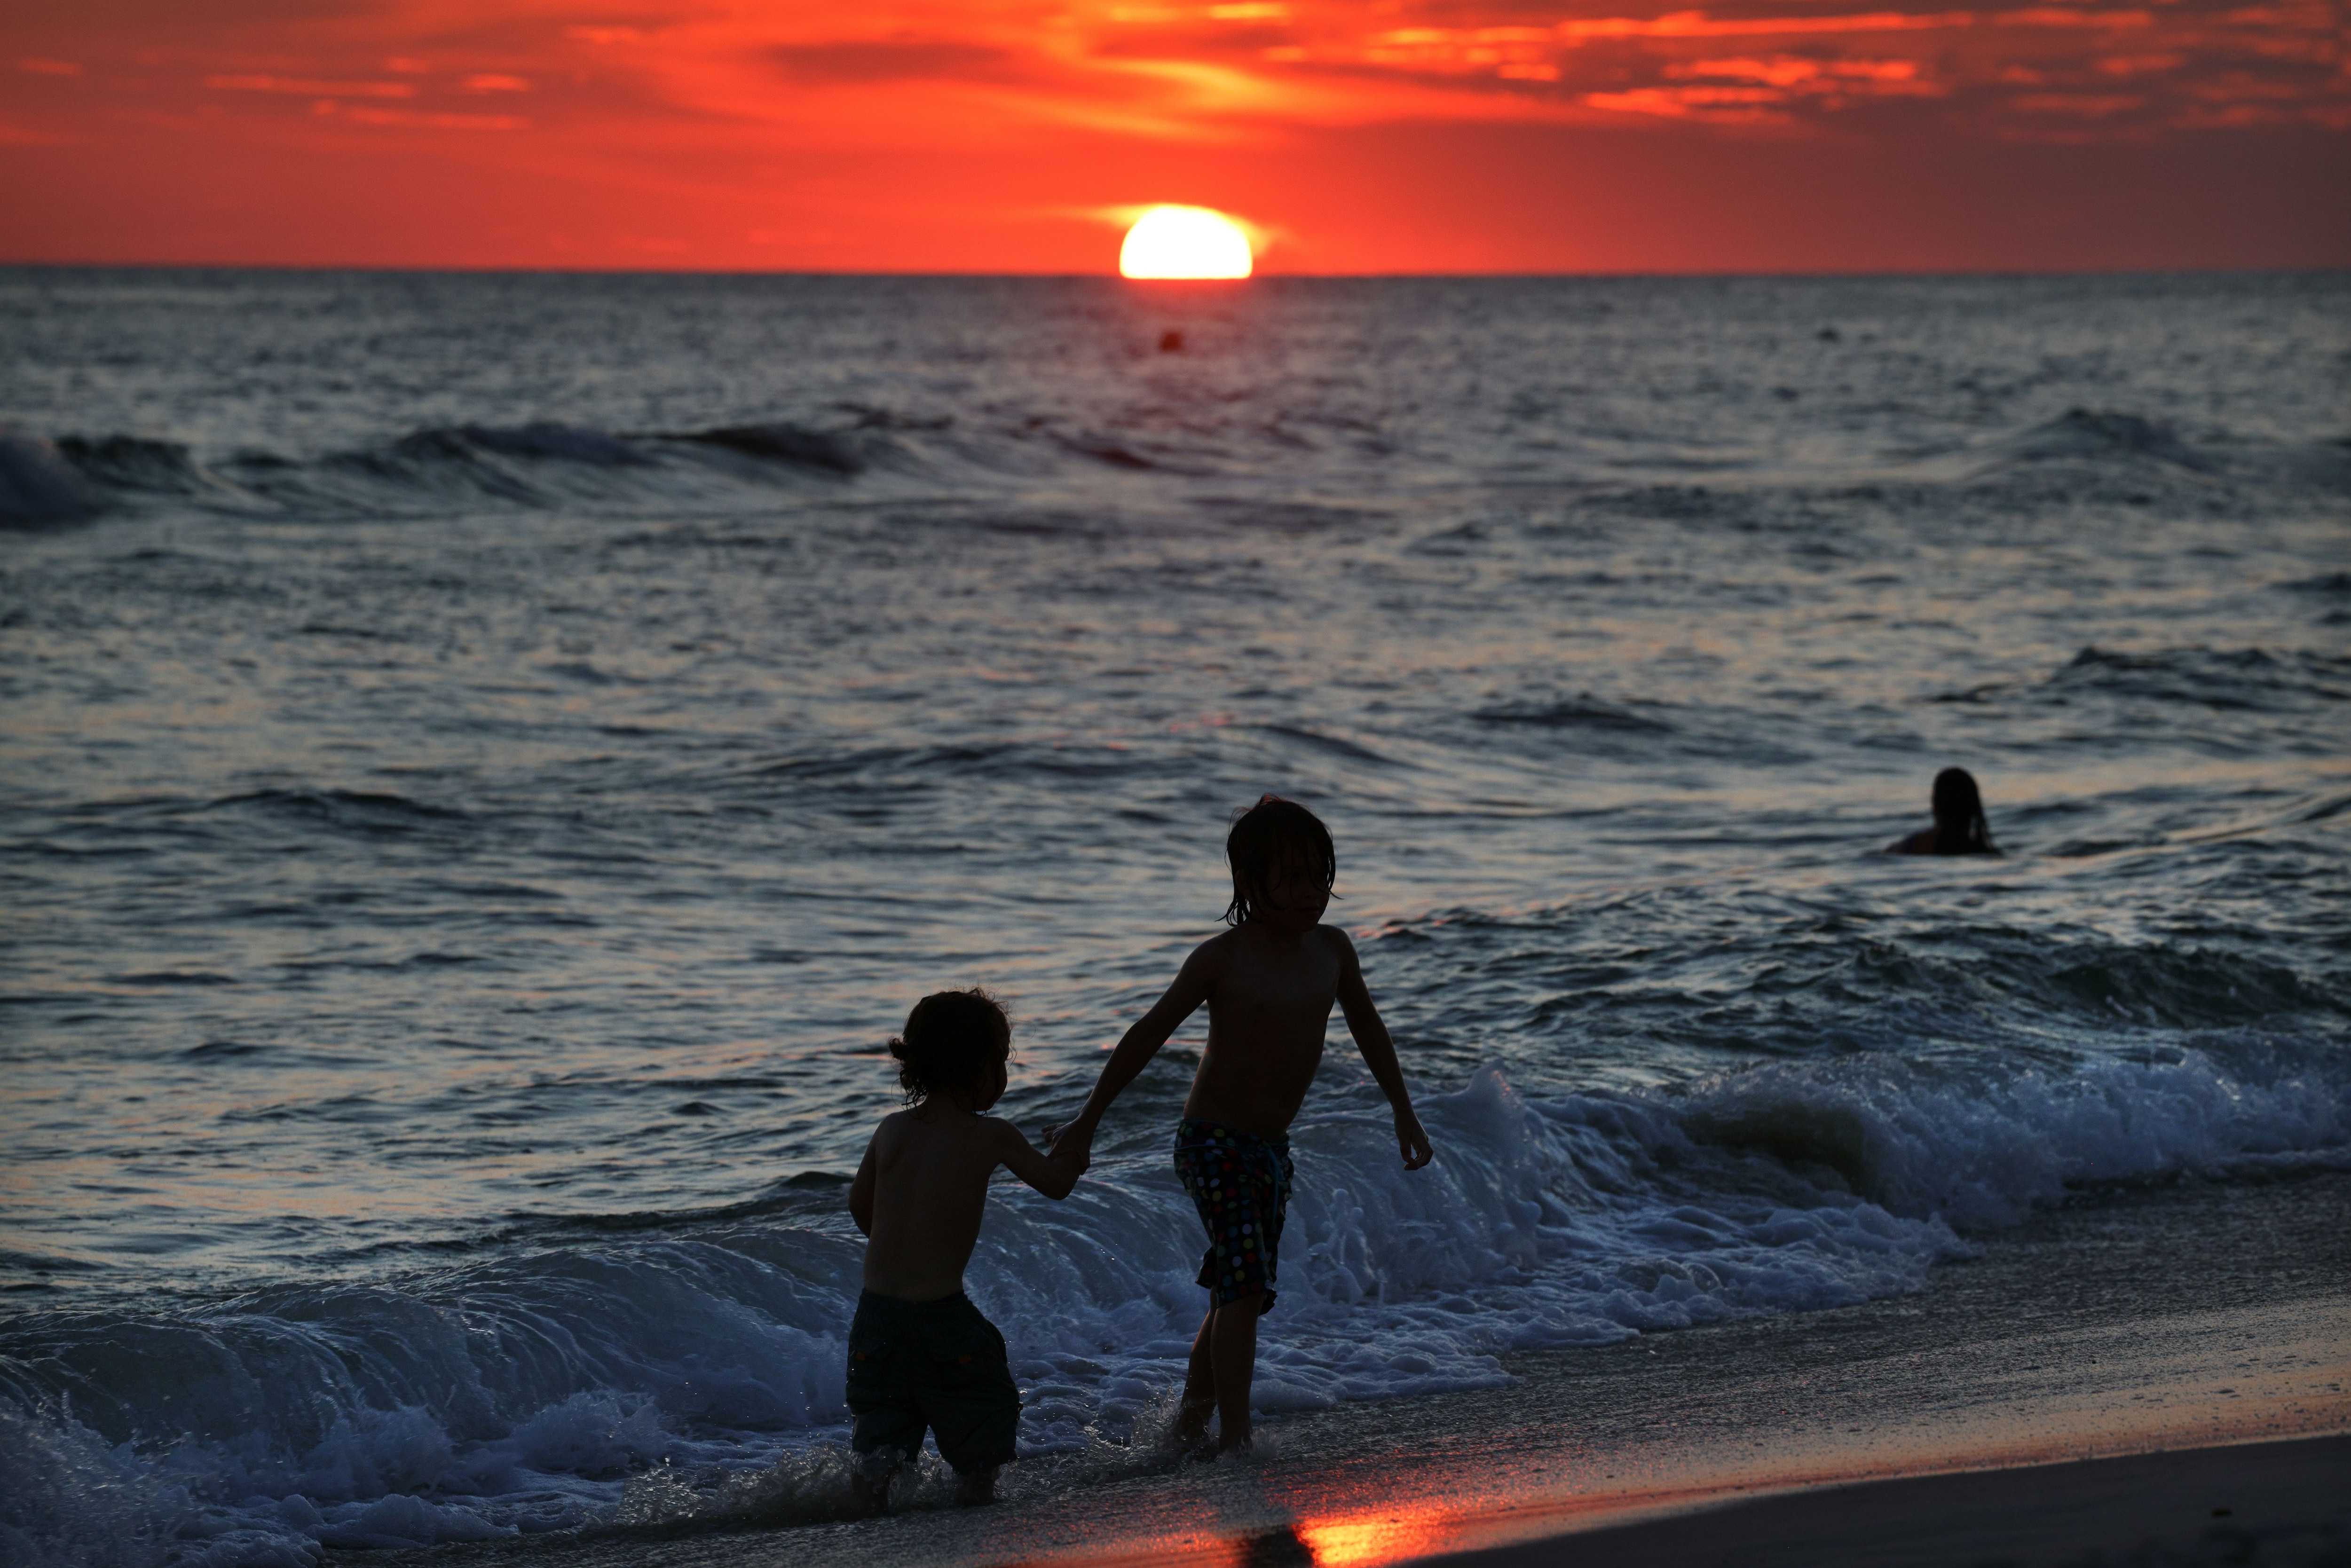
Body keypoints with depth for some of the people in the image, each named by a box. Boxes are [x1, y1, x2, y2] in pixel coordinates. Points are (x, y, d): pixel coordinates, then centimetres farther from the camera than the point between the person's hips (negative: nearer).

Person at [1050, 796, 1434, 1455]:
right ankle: (1234, 1436, -15)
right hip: (1213, 1145, -7)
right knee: (1246, 1284, -17)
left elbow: (1368, 1031, 19)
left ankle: (1191, 1418, 28)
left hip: (1271, 1148, 7)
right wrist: (1088, 1122, -5)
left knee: (1236, 1297, 14)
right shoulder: (1221, 959, -14)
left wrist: (1404, 1113, 21)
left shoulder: (1332, 950, 3)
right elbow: (1147, 1035, -8)